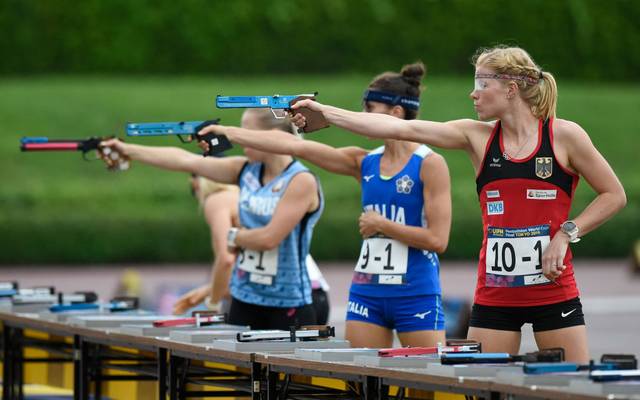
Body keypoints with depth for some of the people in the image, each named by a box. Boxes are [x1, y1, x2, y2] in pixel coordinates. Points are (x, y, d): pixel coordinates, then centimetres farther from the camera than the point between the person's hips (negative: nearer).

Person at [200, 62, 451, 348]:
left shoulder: (429, 164, -6)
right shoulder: (364, 162, 9)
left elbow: (438, 239, -12)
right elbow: (296, 146, 6)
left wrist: (381, 224, -10)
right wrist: (228, 132, 3)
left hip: (416, 295, -6)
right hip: (367, 293, 6)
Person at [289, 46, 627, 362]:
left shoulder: (563, 135, -3)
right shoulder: (478, 137, 5)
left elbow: (614, 195, 3)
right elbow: (402, 128, 0)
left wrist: (566, 233, -9)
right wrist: (325, 113, -4)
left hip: (554, 292, -3)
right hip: (494, 297, 3)